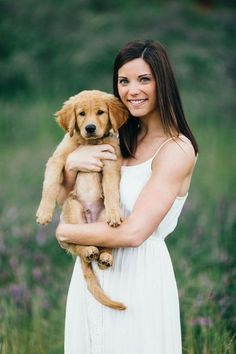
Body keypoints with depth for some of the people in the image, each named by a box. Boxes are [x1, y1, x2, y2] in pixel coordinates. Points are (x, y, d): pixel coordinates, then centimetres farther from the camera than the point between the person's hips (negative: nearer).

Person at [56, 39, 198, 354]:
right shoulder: (123, 139, 7)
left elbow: (133, 233, -23)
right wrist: (71, 164, -11)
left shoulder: (176, 150, -16)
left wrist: (64, 232, -10)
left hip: (138, 272, -7)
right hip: (92, 271, 7)